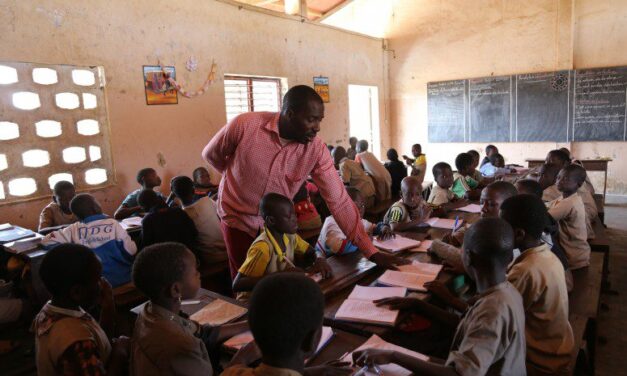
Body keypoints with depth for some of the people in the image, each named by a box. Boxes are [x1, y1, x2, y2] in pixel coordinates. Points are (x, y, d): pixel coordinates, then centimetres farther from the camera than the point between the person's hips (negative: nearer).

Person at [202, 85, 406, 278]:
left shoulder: (316, 149, -19)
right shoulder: (244, 125, -24)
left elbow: (339, 200, -19)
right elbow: (211, 154, -5)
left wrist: (372, 252, -21)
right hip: (238, 218, -2)